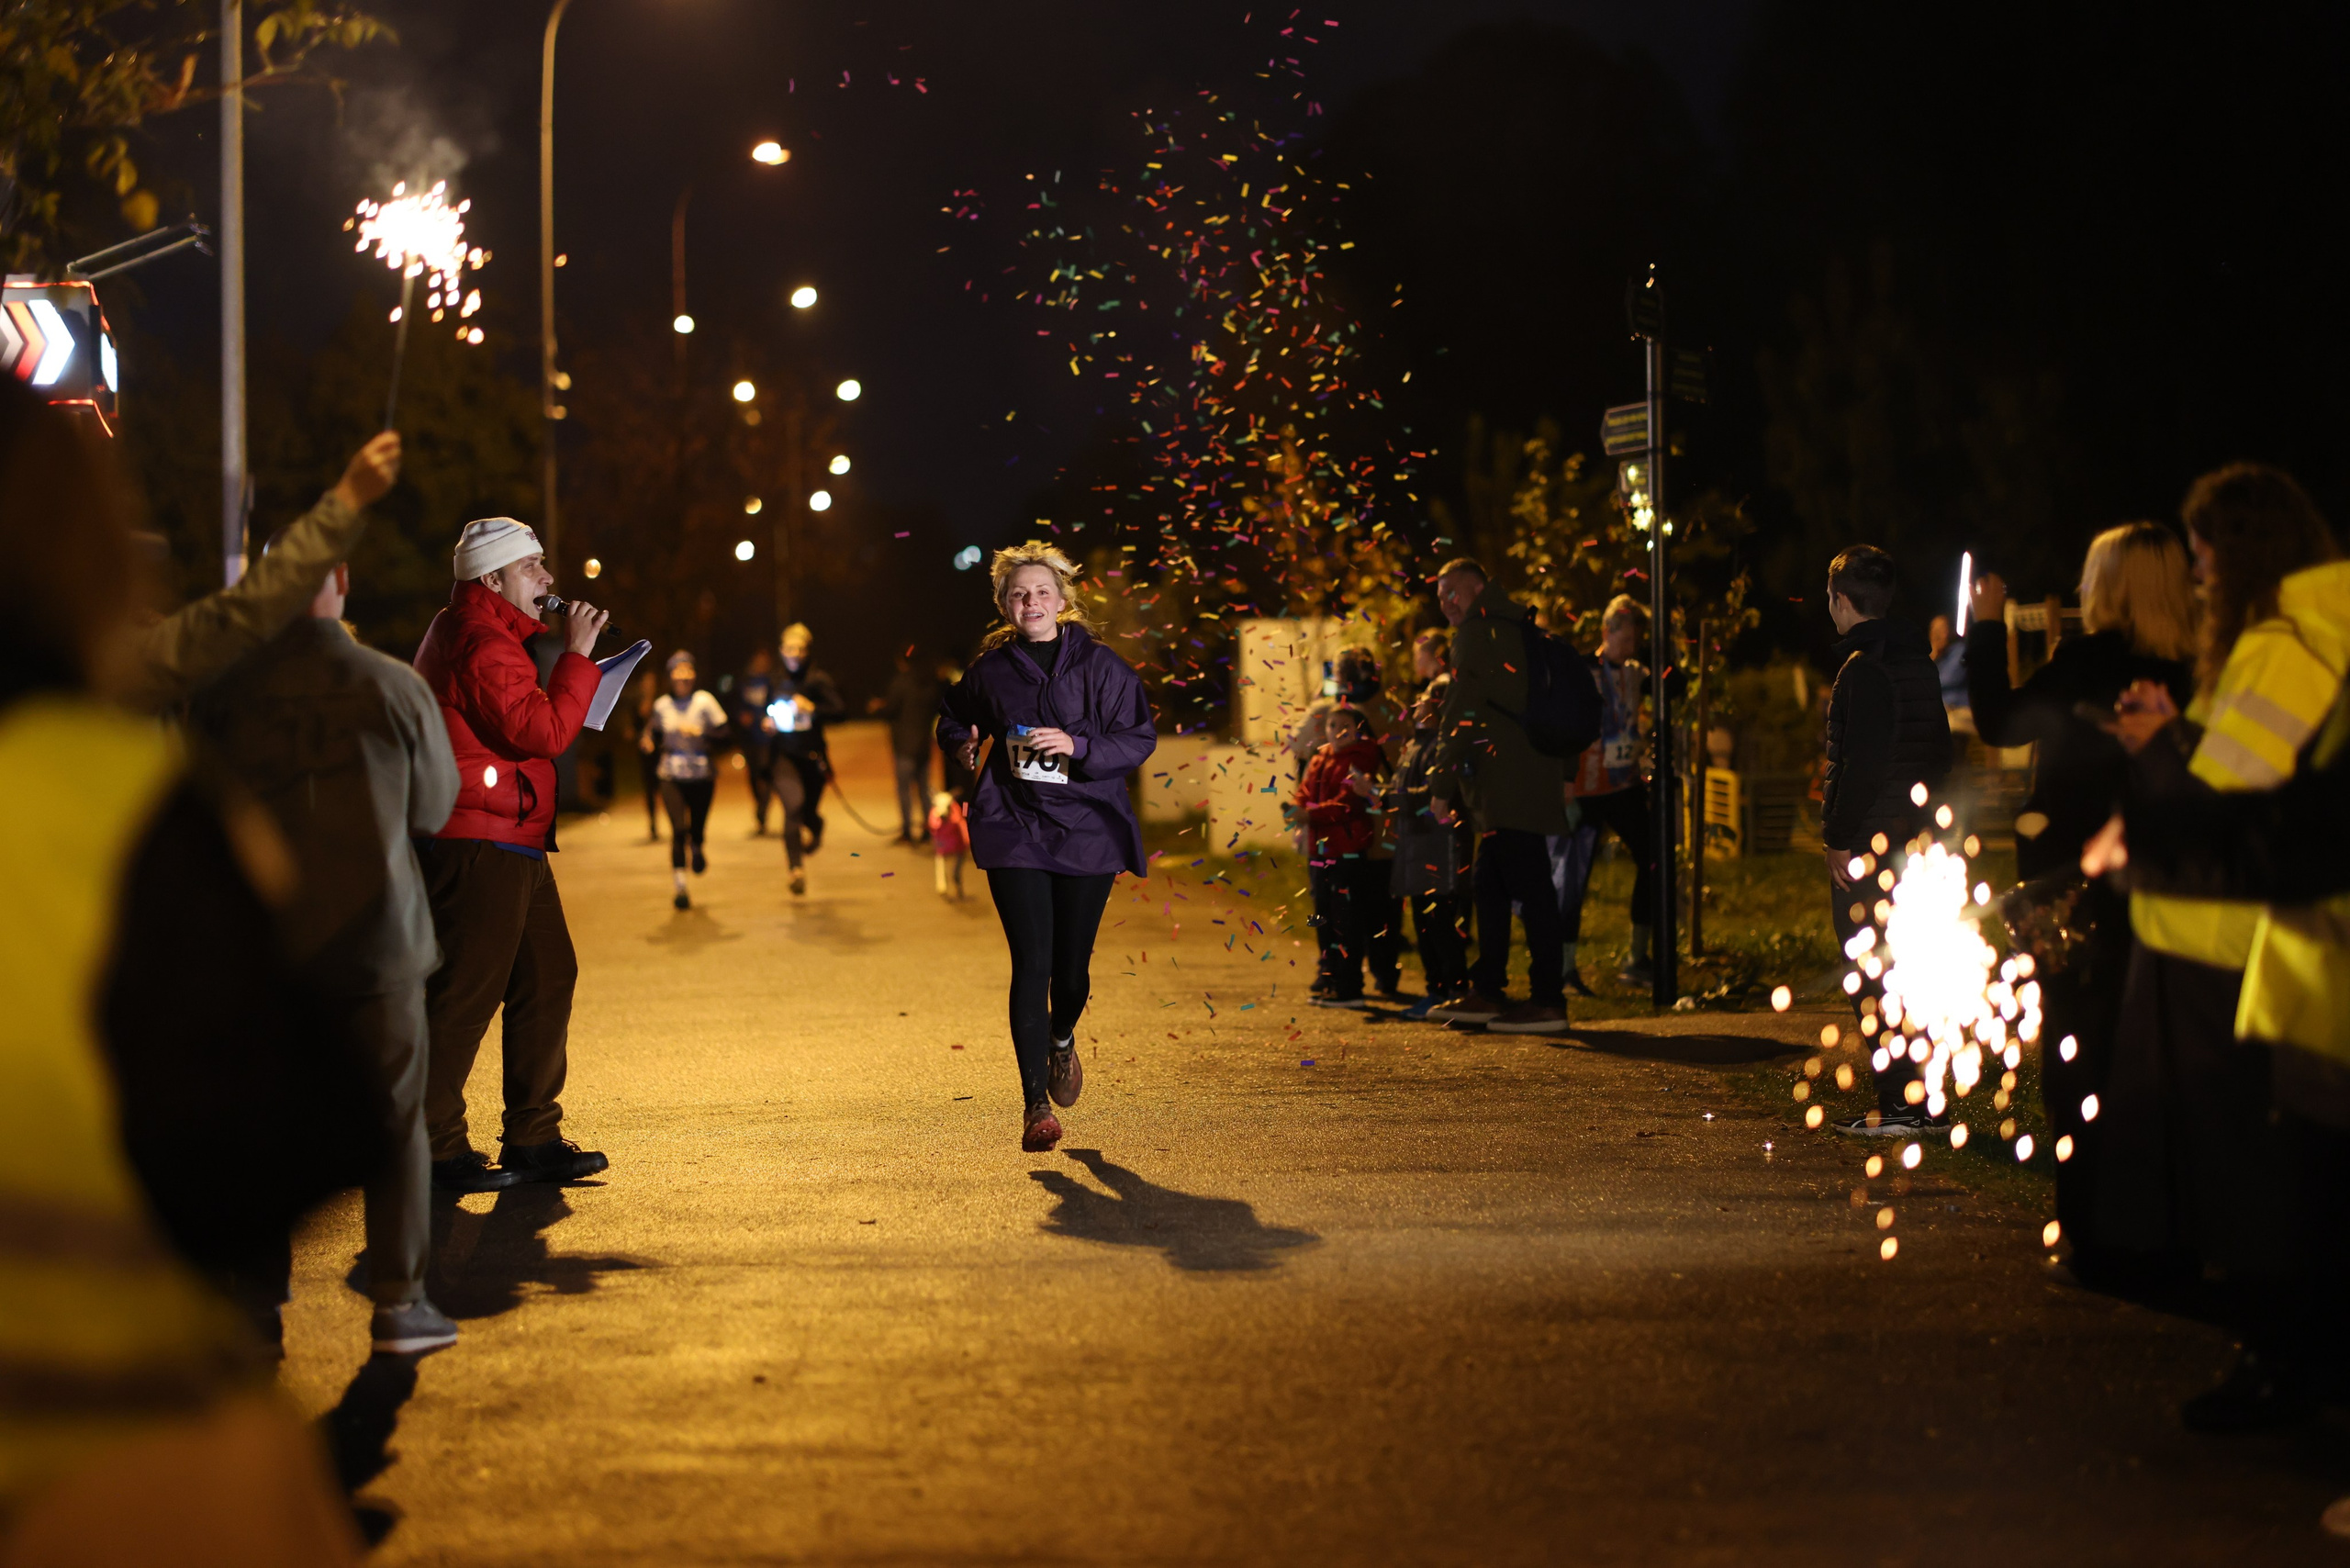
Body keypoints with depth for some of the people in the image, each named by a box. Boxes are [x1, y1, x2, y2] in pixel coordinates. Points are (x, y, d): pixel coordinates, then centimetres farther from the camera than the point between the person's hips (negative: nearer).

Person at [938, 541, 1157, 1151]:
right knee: (1031, 964, -10)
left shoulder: (1099, 665, 0)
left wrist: (1078, 745, -18)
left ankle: (1062, 1039, 44)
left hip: (1086, 831, 0)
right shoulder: (990, 669, 6)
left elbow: (1140, 738, -4)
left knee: (1073, 963, 7)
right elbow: (952, 717, 26)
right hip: (1014, 830, 0)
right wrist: (963, 745, 5)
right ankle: (1036, 1104, -5)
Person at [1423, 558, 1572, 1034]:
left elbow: (1460, 715, -13)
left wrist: (1442, 785, -12)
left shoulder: (1478, 633, -7)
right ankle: (1487, 993, 19)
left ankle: (1548, 1002, -11)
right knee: (1491, 888, 14)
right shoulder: (1514, 631, 22)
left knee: (1530, 887, -10)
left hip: (1510, 788, -10)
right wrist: (1563, 774, 26)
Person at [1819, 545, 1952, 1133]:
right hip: (1911, 836, 9)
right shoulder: (1919, 661, 14)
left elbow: (1865, 763, -21)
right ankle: (1921, 1099, 19)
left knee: (1871, 975, -5)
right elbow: (1939, 751, 18)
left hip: (1867, 842, -9)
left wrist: (1841, 837, -17)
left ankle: (1903, 1102, -6)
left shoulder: (1865, 668, -15)